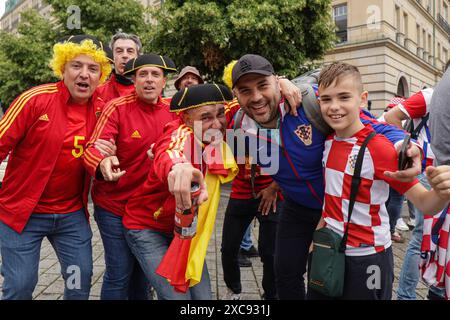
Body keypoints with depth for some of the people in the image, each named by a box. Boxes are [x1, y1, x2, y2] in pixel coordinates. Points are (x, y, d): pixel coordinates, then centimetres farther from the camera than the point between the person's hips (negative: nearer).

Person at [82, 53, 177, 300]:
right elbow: (92, 148, -21)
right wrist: (103, 163, -44)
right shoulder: (117, 108, -13)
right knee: (120, 273, 1)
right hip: (114, 206, -4)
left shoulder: (171, 110, 0)